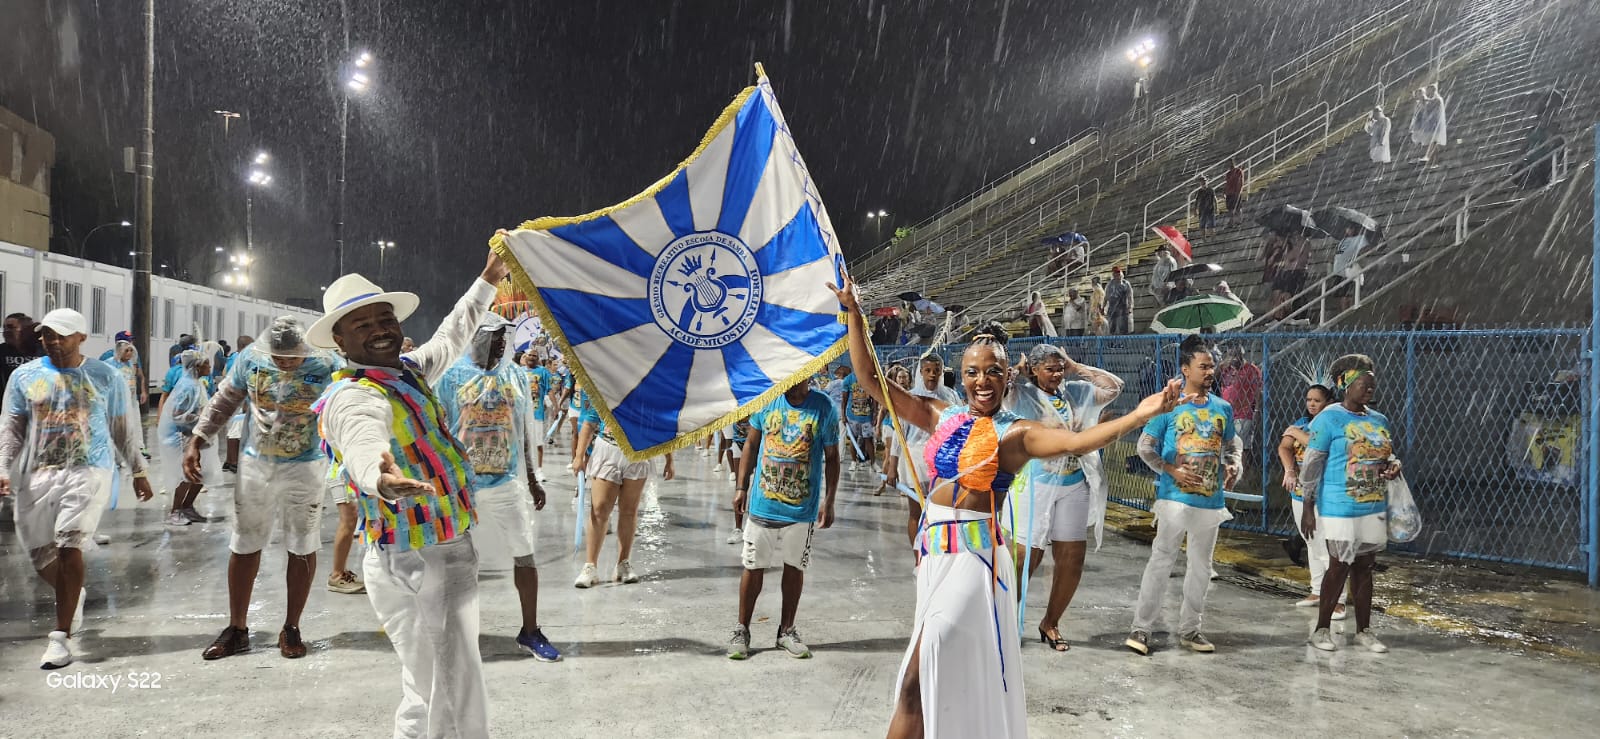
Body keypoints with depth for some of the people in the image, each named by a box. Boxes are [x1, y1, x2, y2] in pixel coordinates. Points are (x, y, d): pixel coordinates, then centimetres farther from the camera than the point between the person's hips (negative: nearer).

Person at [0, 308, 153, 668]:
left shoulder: (106, 377, 1)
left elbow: (124, 429, 9)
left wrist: (138, 472, 11)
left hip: (89, 471, -3)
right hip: (37, 475, 3)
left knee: (69, 546, -15)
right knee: (40, 552, 8)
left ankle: (62, 635, -9)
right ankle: (73, 595, 41)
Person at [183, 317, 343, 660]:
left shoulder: (326, 365, -14)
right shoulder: (250, 358, -7)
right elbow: (223, 402, 6)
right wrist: (196, 441, 3)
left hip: (306, 468, -2)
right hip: (255, 465, 2)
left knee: (301, 547, 5)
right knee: (244, 545, 9)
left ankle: (291, 629, 20)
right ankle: (237, 629, 23)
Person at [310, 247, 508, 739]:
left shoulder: (407, 369, 6)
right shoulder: (355, 398, -22)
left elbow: (452, 335, 26)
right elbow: (366, 450, -45)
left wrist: (489, 280, 32)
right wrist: (383, 480, -67)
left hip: (446, 553, 10)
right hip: (417, 566, -10)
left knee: (438, 687, 25)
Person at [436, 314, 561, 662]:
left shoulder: (517, 376, 6)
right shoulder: (452, 376, -4)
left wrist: (532, 480, 15)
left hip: (510, 481, 3)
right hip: (463, 484, -3)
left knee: (525, 555, 5)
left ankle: (530, 631, 18)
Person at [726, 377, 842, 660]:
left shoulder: (823, 408, -8)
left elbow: (831, 457, -2)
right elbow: (751, 445, 7)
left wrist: (828, 502, -4)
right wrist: (741, 486, 5)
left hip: (802, 507, 0)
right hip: (762, 503, 1)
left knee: (794, 566, 12)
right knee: (753, 566, 8)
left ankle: (786, 631, 27)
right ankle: (742, 630, 22)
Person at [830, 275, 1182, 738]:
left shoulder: (1016, 434, -5)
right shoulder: (940, 417, 6)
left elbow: (1078, 441, -22)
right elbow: (870, 379, 7)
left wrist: (1142, 414, -35)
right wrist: (853, 313, 3)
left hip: (972, 555, -5)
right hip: (933, 549, 5)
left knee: (916, 681, -6)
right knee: (943, 674, 19)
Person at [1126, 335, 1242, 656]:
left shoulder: (1223, 408, 8)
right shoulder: (1169, 405, -6)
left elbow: (1231, 446, 18)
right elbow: (1145, 447, -4)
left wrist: (1233, 467, -3)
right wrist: (1172, 471, -15)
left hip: (1211, 500, 5)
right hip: (1175, 498, -5)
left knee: (1201, 567, 12)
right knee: (1160, 562, -4)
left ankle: (1189, 629, 25)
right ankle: (1141, 628, 3)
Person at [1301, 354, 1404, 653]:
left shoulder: (1379, 420, 10)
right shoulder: (1329, 418, -9)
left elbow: (1388, 456, 23)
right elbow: (1312, 465, -10)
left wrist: (1394, 466, -3)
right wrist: (1308, 509, -13)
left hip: (1374, 508, 6)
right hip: (1340, 509, -6)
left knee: (1364, 568, 13)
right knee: (1340, 567, 0)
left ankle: (1364, 631, 24)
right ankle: (1321, 629, 15)